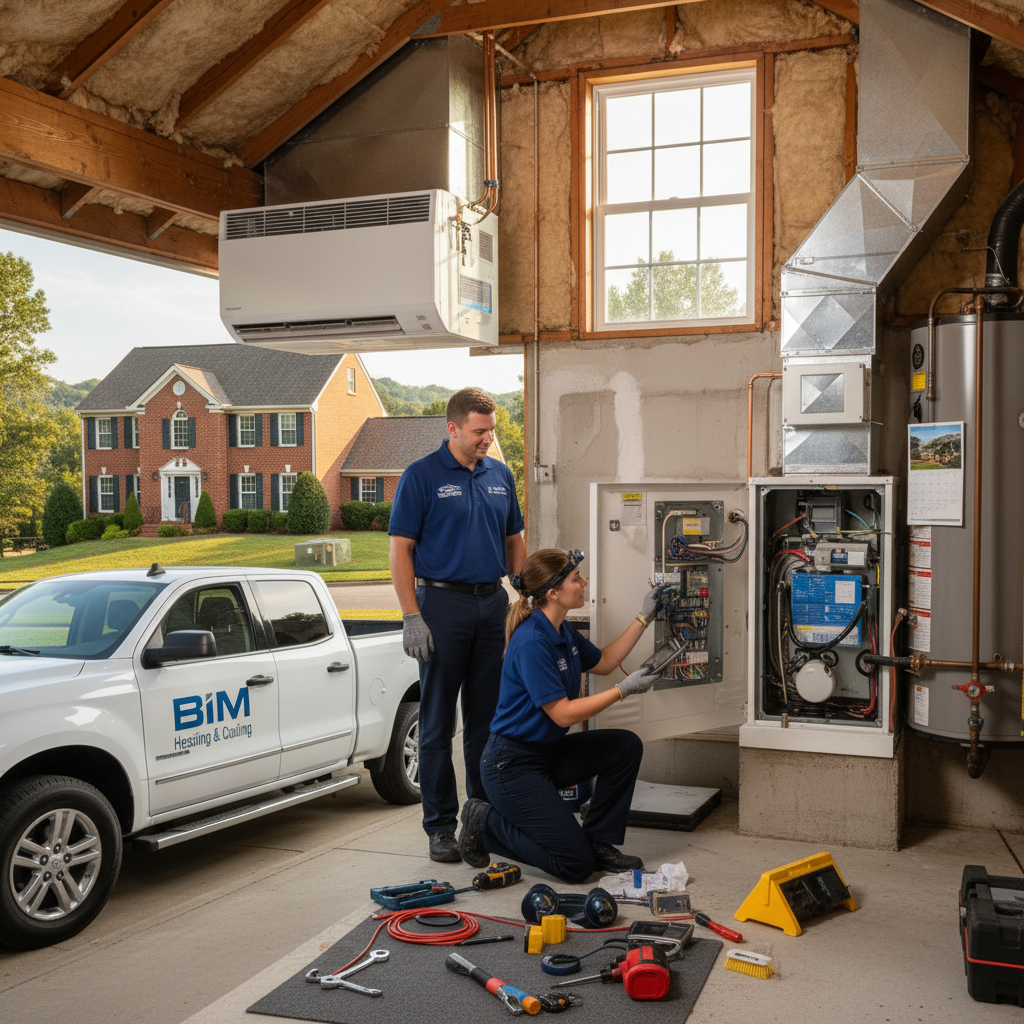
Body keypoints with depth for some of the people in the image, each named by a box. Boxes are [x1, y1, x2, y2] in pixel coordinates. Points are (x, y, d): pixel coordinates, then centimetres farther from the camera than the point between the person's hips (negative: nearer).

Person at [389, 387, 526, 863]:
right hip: (443, 604, -5)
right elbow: (400, 549, -8)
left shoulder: (500, 475, 11)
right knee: (438, 723, 1)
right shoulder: (421, 476, -5)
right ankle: (441, 825, 10)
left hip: (493, 602, 5)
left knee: (488, 718, 11)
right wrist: (411, 617, -14)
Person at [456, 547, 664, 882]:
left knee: (626, 746, -2)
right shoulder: (531, 643, -25)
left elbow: (603, 662, 20)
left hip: (548, 751, 10)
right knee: (576, 865, -11)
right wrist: (624, 690, -19)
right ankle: (486, 823, 6)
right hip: (512, 764, -10)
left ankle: (598, 841, 8)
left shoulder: (563, 631, 4)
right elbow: (563, 713, -24)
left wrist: (643, 617, 14)